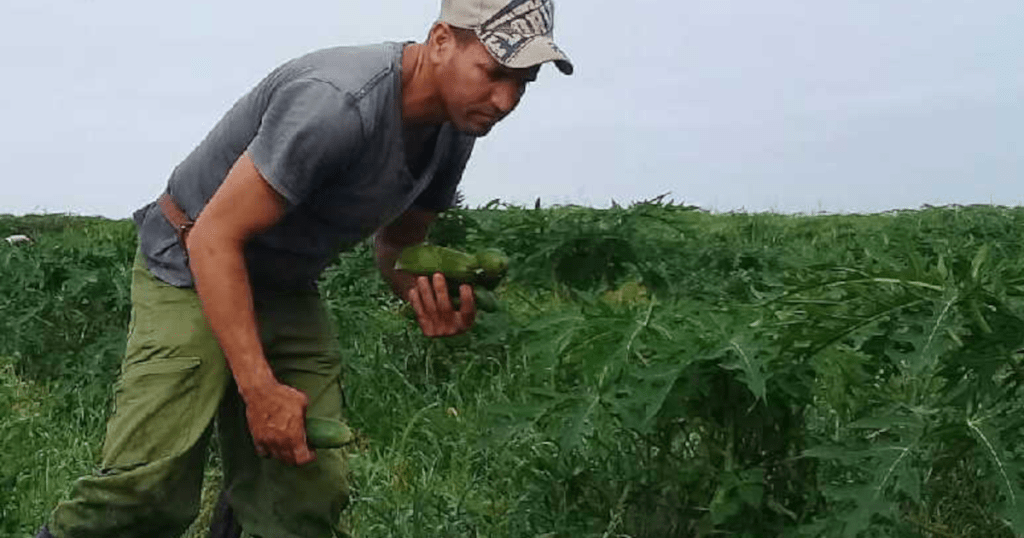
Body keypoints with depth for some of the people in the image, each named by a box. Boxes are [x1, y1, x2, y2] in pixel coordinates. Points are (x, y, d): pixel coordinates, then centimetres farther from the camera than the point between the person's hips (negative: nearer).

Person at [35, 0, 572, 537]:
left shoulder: (454, 130, -2)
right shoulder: (338, 101, -29)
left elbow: (395, 243, 12)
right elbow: (214, 239, -25)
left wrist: (428, 293, -13)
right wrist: (260, 389, -29)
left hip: (288, 290, 7)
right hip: (191, 271, -7)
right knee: (152, 487, -21)